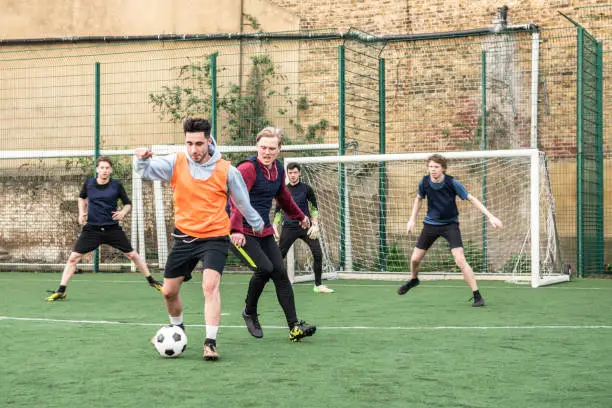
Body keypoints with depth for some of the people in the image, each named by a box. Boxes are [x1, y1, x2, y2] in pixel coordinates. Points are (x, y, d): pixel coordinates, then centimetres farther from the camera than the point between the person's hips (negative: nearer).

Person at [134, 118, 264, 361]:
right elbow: (147, 170, -16)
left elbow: (243, 202, 6)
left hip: (214, 237, -3)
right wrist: (143, 159, -39)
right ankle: (177, 329, 40)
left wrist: (259, 225, 18)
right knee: (169, 291, 11)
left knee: (210, 286, -24)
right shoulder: (176, 163, -4)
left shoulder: (226, 170, -8)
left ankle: (210, 343, -20)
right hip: (184, 236, 3)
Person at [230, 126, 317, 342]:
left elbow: (283, 196, 29)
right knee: (264, 268, -22)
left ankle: (294, 326, 0)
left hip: (264, 232, 7)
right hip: (242, 233, -7)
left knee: (280, 273, -1)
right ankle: (249, 312, 3)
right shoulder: (248, 168, -15)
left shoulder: (278, 169, 9)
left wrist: (300, 216, 40)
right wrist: (236, 230, -37)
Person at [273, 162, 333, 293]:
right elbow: (278, 210, 16)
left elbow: (314, 208, 6)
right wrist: (275, 226, 6)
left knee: (318, 253, -11)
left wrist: (315, 224, -5)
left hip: (306, 226, -1)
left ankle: (318, 285, -1)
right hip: (289, 227, 1)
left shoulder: (306, 188, 2)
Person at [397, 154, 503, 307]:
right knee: (415, 259, 7)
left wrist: (490, 216, -18)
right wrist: (412, 219, 11)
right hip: (431, 223, 4)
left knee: (460, 260, -20)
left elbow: (472, 199, -13)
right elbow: (419, 199, 13)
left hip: (450, 224, -4)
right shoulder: (424, 182, -9)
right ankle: (413, 280, 43)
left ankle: (477, 296, -12)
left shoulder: (452, 183, -19)